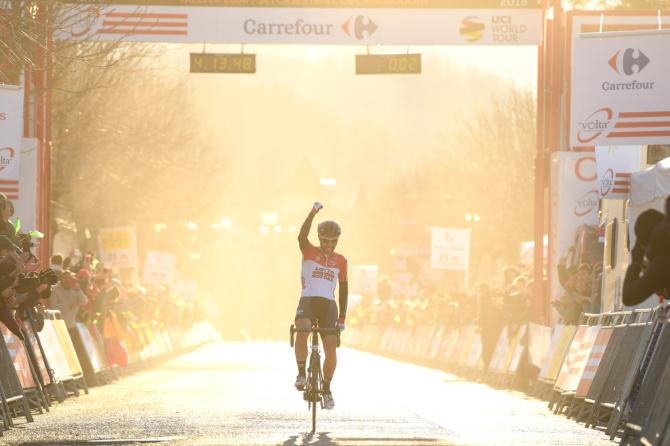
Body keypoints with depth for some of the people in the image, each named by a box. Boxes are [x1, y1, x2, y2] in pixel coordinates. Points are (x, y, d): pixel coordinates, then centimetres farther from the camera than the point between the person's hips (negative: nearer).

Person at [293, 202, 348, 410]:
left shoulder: (340, 261, 11)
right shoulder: (309, 252, 4)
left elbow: (343, 288, 16)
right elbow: (302, 236, -17)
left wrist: (342, 317, 11)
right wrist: (313, 213, -29)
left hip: (328, 304, 2)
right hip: (308, 300, -2)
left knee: (331, 346, -7)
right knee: (301, 331, -33)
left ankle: (327, 389, 10)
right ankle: (301, 373, -20)